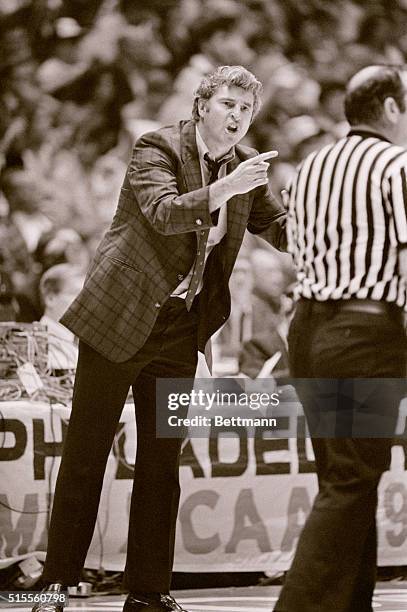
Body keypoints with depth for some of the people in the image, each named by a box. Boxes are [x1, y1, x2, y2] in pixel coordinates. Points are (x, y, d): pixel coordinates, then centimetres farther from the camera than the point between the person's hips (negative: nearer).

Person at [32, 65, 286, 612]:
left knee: (162, 463, 7)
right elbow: (161, 212, -28)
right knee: (85, 454, 1)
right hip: (119, 319, -5)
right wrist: (225, 189, -39)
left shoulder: (246, 166, 6)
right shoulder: (158, 148, -12)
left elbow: (283, 229, 12)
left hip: (182, 330, 5)